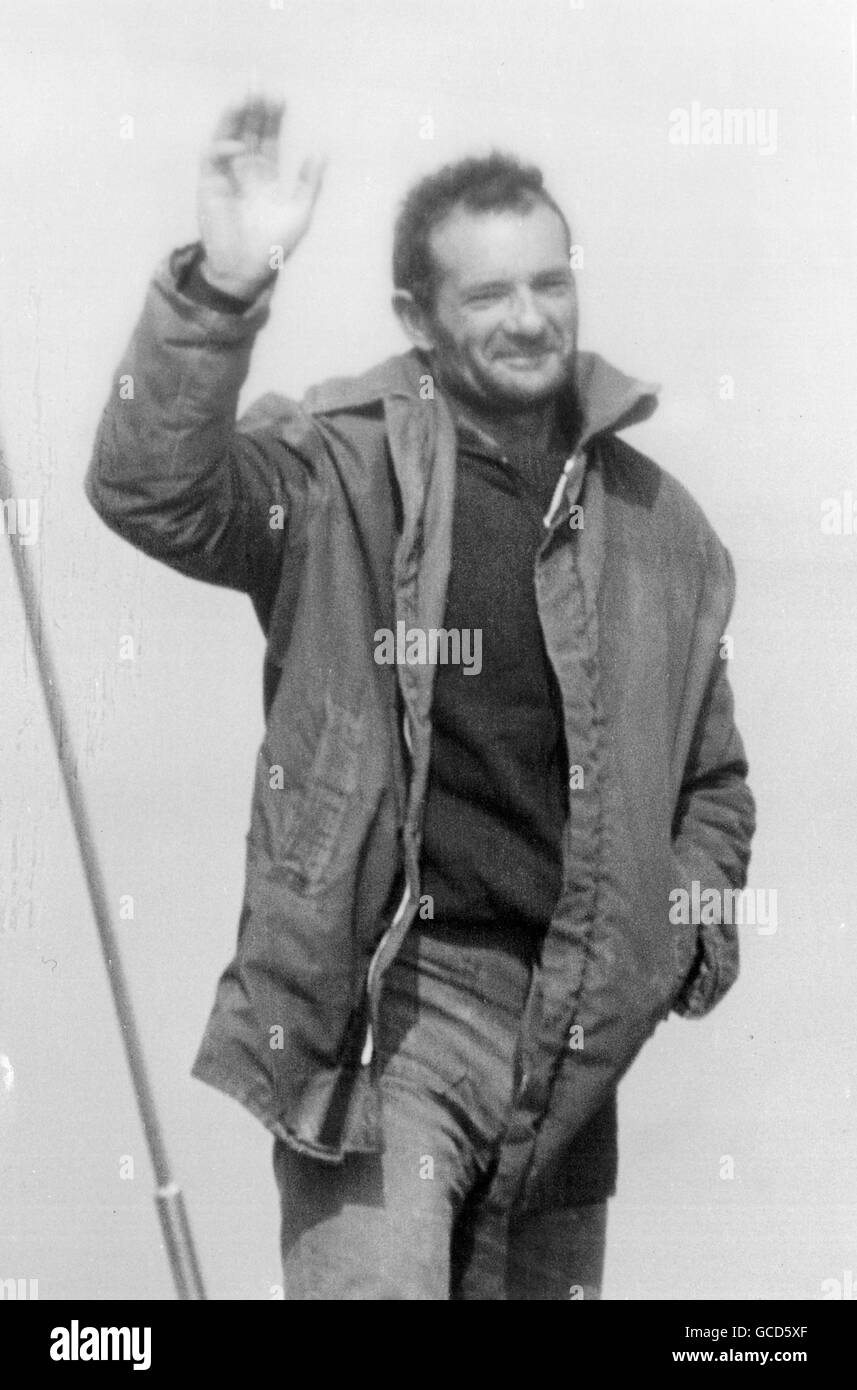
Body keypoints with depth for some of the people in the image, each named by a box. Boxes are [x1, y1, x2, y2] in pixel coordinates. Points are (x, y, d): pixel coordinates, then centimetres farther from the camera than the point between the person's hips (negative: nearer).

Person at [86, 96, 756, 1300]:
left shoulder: (659, 522, 10)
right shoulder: (346, 475, -4)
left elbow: (713, 780, 20)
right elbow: (152, 490, -23)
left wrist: (691, 936, 5)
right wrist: (221, 291, -34)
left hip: (571, 1036, 5)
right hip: (388, 998, -5)